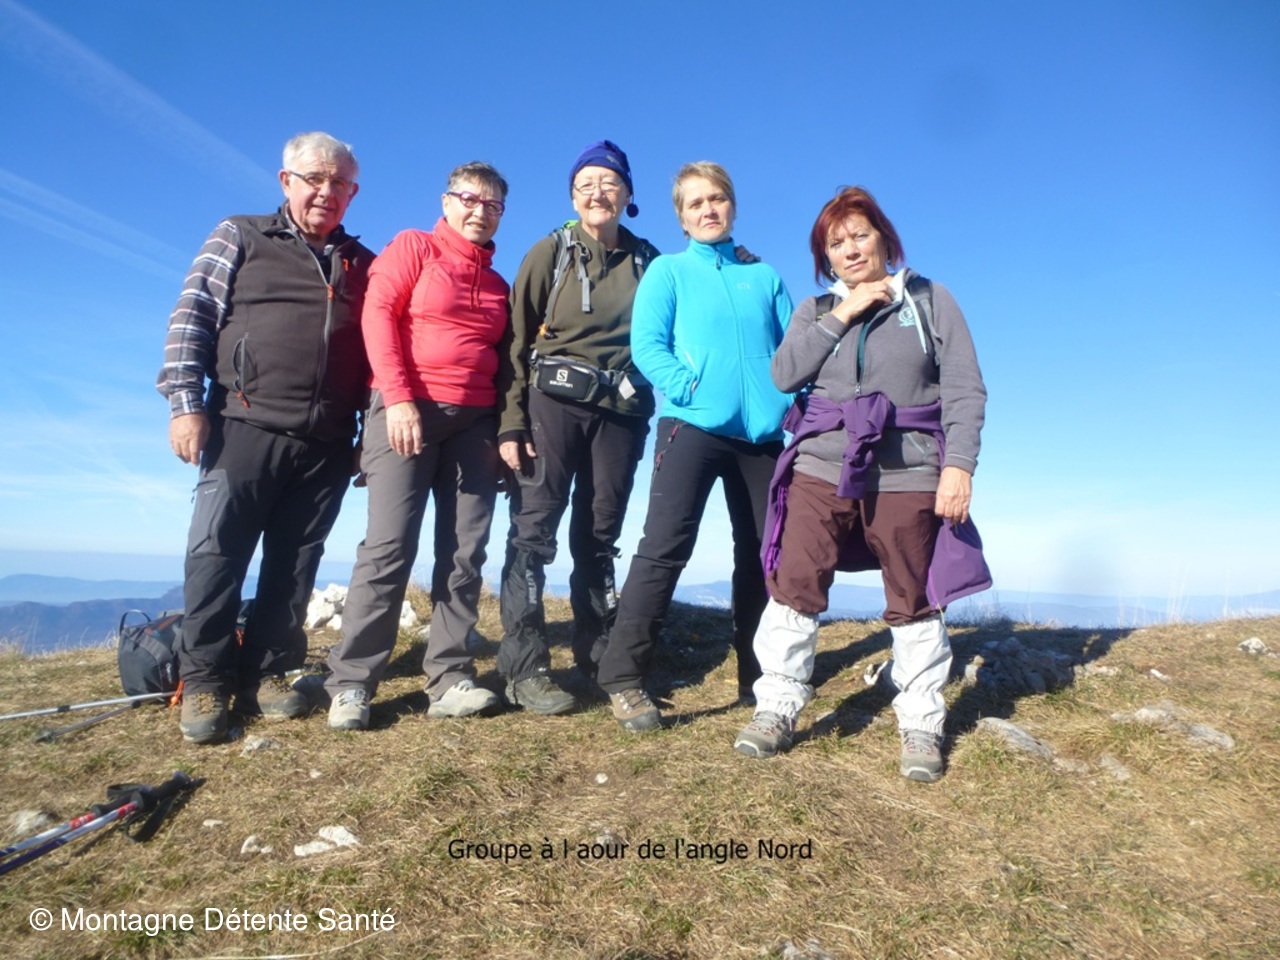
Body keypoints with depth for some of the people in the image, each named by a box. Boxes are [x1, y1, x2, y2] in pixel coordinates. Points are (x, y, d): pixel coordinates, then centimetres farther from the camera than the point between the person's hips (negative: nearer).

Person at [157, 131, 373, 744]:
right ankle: (204, 683, 11)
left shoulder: (364, 265, 17)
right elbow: (191, 318, 2)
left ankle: (266, 674, 19)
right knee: (216, 554, -1)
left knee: (295, 563, 7)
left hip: (328, 442, 3)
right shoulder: (239, 238, 9)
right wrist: (185, 403, -8)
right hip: (245, 426, -2)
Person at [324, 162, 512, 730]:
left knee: (465, 553, -1)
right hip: (409, 408, -5)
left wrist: (504, 428, 8)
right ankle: (351, 684, -2)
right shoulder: (412, 247, 8)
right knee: (389, 546, -9)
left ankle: (451, 679, 5)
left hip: (474, 420, 5)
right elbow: (378, 315, -4)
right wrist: (398, 398, -15)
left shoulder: (497, 283, 21)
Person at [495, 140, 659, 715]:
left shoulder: (647, 261, 11)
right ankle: (523, 669, 1)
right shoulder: (550, 254, 4)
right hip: (553, 404, -2)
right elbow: (516, 341, -1)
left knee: (600, 538, 10)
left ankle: (599, 658, 21)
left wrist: (648, 412, 7)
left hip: (621, 413, 3)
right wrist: (511, 423, -10)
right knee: (534, 530, -5)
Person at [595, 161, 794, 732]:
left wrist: (791, 398, -6)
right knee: (666, 545, -12)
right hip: (692, 425, -4)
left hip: (762, 431, 4)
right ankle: (623, 679, -5)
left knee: (763, 552, 9)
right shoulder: (668, 271, 8)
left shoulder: (765, 276, 17)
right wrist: (692, 388, -18)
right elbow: (646, 346, -5)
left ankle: (757, 675, 24)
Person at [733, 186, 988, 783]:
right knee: (793, 587, -3)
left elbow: (964, 389, 2)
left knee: (913, 603, 6)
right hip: (822, 470, 2)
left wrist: (959, 464, -10)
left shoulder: (930, 301, 9)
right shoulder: (816, 310, 15)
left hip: (906, 477, -1)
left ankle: (921, 726, 20)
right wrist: (840, 316, -6)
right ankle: (777, 708, 10)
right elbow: (784, 374, -2)